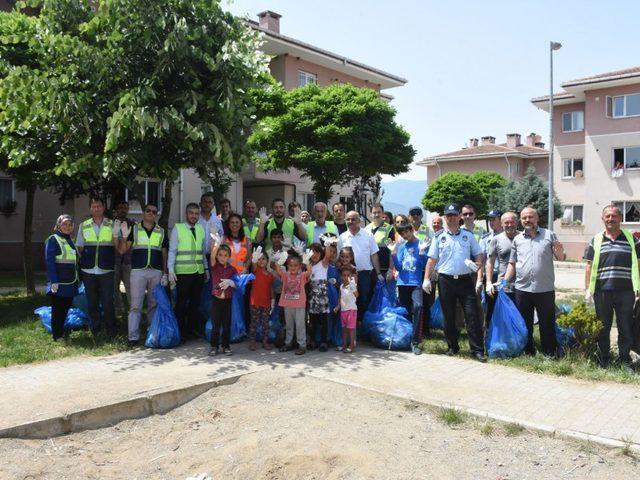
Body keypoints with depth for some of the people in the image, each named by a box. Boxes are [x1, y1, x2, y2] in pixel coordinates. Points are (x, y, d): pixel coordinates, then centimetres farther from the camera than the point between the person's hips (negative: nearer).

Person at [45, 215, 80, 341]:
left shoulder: (71, 241, 15)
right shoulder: (53, 240, -7)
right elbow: (49, 262, -13)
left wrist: (77, 279, 16)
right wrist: (54, 281, -19)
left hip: (70, 283, 7)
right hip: (59, 283, -7)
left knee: (65, 308, 13)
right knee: (58, 309, -1)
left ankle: (61, 332, 23)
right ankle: (57, 336, 7)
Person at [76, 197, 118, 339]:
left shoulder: (112, 225, 5)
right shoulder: (83, 226, 9)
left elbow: (118, 248, 2)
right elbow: (79, 248, 13)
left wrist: (115, 236, -17)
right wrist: (79, 267, 5)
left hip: (106, 270, -2)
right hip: (88, 271, 2)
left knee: (107, 302, -1)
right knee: (92, 302, 8)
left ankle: (110, 332, 9)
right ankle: (96, 330, 19)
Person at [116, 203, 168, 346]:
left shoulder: (162, 232, 12)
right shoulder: (134, 229, 7)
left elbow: (164, 255, 12)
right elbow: (122, 250, 2)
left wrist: (165, 274, 5)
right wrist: (124, 236, -14)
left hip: (156, 272, 2)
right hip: (138, 271, -2)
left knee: (154, 305, 6)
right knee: (136, 305, -3)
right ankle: (133, 336, 0)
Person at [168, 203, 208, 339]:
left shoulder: (201, 229, 11)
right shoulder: (177, 228, -3)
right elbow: (172, 251, -6)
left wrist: (206, 268, 13)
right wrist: (171, 270, -12)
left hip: (199, 272, 5)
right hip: (183, 272, -5)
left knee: (195, 302, 13)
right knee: (181, 302, 0)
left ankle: (193, 327, 26)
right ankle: (180, 331, 11)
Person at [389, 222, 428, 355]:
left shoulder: (422, 244, 0)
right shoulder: (401, 246, 11)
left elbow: (424, 265, -7)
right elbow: (398, 267, 4)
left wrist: (421, 251, -19)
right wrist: (393, 252, -6)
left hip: (416, 283, -4)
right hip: (402, 283, 4)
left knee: (417, 306, -23)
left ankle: (415, 341, -20)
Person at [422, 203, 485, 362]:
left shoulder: (468, 235, 9)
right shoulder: (439, 237, 7)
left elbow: (478, 254, 10)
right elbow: (432, 259, 6)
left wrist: (478, 264, -12)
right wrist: (426, 279, -2)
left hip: (465, 280, 0)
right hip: (446, 281, 1)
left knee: (472, 315, -5)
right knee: (449, 316, 8)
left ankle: (477, 350, -1)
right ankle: (453, 347, 21)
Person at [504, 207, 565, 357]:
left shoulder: (549, 235, 2)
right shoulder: (517, 239, 9)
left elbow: (561, 258, 3)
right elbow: (512, 264, 13)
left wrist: (559, 251, -19)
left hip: (545, 289, -3)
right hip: (522, 289, 3)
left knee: (547, 324, 5)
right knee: (524, 324, 11)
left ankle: (550, 354, 17)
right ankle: (528, 353, 24)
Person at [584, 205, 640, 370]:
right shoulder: (596, 241, 7)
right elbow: (590, 267, 7)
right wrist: (588, 290, 2)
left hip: (626, 291, 0)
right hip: (602, 291, 0)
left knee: (626, 328, 7)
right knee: (603, 327, 10)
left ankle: (625, 360, 22)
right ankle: (603, 360, 22)